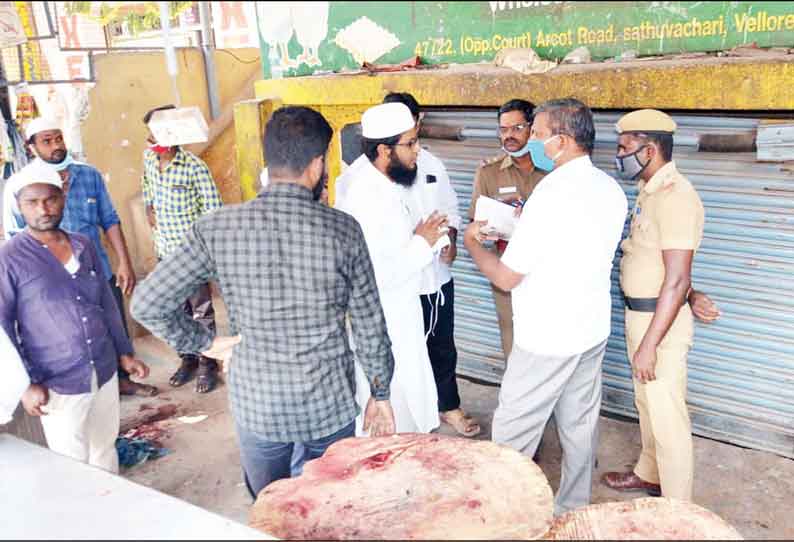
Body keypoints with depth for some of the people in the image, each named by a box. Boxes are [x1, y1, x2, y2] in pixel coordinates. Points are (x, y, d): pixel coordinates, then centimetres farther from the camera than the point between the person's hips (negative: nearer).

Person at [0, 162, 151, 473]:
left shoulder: (84, 246, 4)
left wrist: (124, 353, 11)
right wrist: (25, 383, -13)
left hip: (105, 372, 5)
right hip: (58, 384, -4)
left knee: (105, 451, 19)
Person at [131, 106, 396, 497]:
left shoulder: (217, 229, -13)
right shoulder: (343, 230, -13)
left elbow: (146, 303, -13)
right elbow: (370, 326, -6)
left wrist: (204, 342, 1)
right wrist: (381, 393, 8)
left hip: (256, 405, 0)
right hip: (329, 404, 0)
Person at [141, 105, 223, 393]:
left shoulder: (194, 167, -19)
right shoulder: (149, 158, 1)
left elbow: (213, 209, -14)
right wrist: (148, 207, 12)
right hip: (164, 249, 6)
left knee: (201, 310, 5)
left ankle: (207, 364, 20)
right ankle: (188, 359, 32)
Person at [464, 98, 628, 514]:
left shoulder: (553, 193, -22)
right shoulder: (611, 190, 3)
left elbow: (506, 277, -18)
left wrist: (472, 242, -1)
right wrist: (525, 226, 14)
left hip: (547, 339, -8)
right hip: (592, 329, 9)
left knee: (512, 432, 6)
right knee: (581, 425, 19)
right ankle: (574, 509, 34)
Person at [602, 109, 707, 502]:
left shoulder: (675, 196, -22)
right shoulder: (651, 190, 8)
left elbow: (677, 280, -25)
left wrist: (649, 343, -25)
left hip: (661, 320, -9)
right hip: (639, 313, 10)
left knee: (667, 414, 3)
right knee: (646, 403, 23)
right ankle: (649, 474, 43)